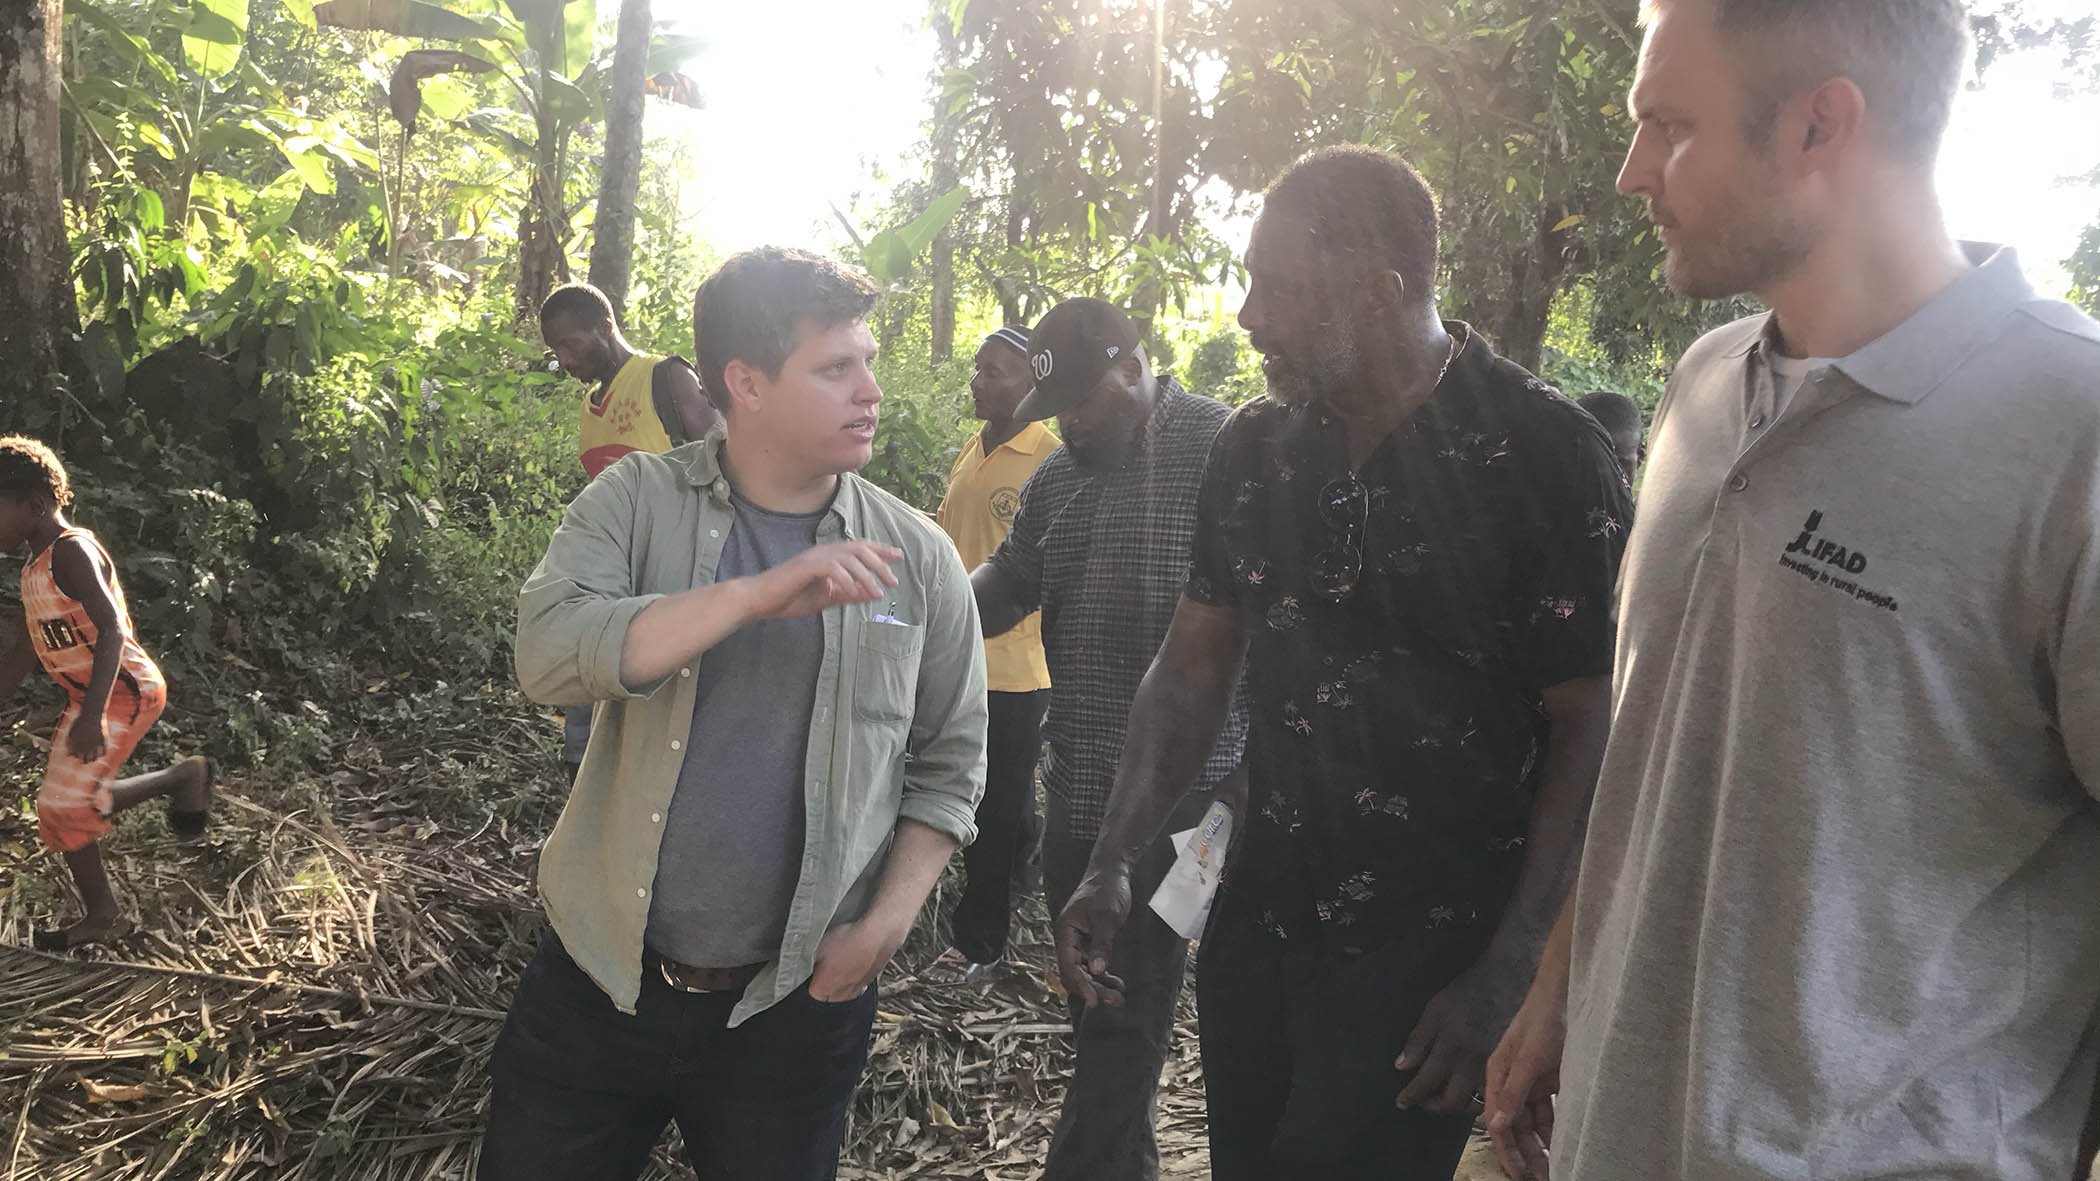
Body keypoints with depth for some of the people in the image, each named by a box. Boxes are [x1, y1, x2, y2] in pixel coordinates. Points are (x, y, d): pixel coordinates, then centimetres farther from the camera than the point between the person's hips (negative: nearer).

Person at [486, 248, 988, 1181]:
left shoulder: (919, 559, -2)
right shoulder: (637, 500, -4)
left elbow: (947, 764, 4)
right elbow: (549, 654, -20)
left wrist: (885, 925, -8)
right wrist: (759, 594, -28)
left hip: (797, 1009, 0)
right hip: (597, 982, 0)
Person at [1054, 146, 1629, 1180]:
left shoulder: (1547, 457, -14)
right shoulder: (1253, 447, 3)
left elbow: (1587, 730, -12)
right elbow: (1195, 665, 9)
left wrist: (1504, 981, -14)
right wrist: (1113, 865, 1)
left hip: (1429, 958, -5)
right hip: (1257, 926, 6)